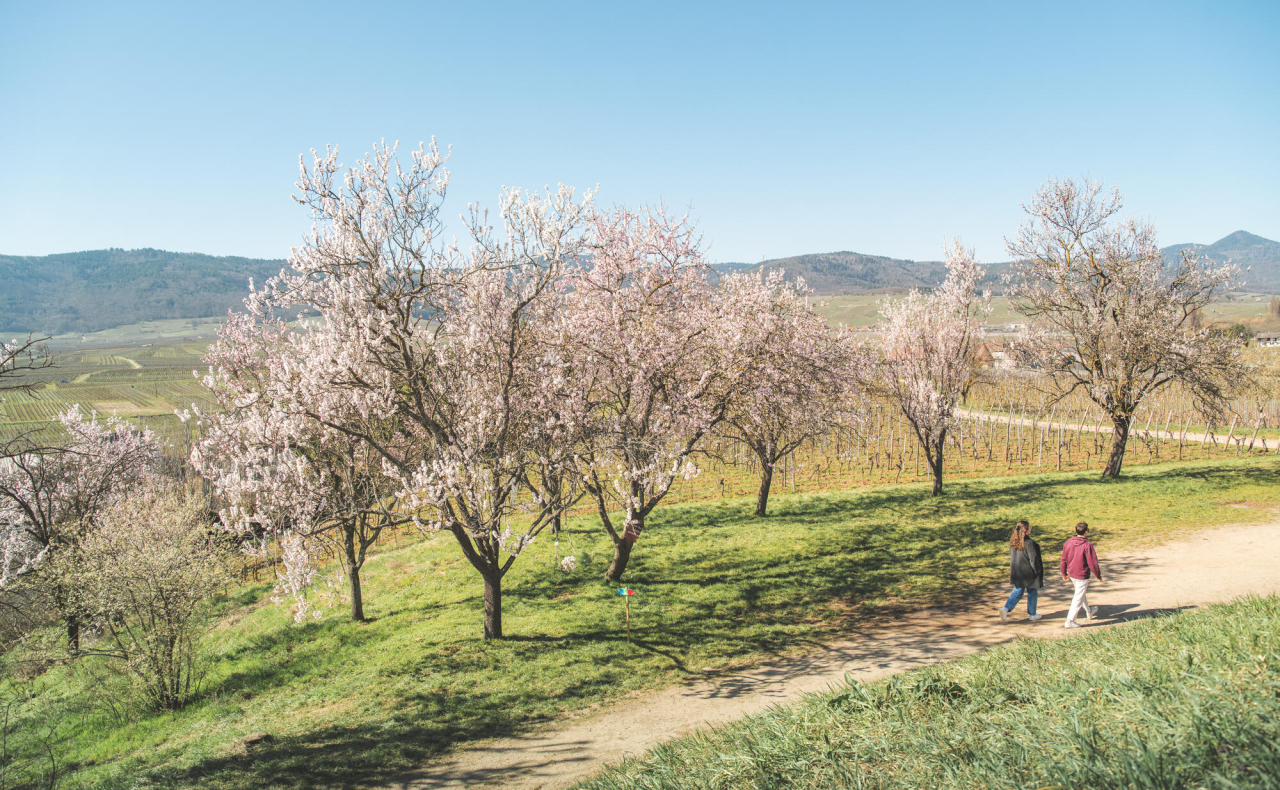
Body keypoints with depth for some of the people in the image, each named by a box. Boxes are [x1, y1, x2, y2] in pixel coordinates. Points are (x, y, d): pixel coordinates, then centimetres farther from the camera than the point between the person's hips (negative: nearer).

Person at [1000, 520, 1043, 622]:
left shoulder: (1013, 541, -1)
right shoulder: (1029, 543, -23)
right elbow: (1034, 559, -21)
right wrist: (1037, 570, -6)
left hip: (1016, 572, 6)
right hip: (1028, 573, -6)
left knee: (1017, 591, 15)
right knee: (1032, 593, 13)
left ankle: (1006, 608, -2)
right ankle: (1032, 615, 25)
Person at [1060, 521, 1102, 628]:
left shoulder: (1068, 543, -4)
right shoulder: (1088, 546, -22)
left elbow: (1063, 560, 5)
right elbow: (1093, 563, -17)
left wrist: (1064, 573, 19)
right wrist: (1098, 576, -2)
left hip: (1071, 574, 7)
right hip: (1082, 576, -7)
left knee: (1082, 592, 28)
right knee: (1078, 598, 2)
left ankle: (1089, 611, 49)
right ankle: (1070, 621, 4)